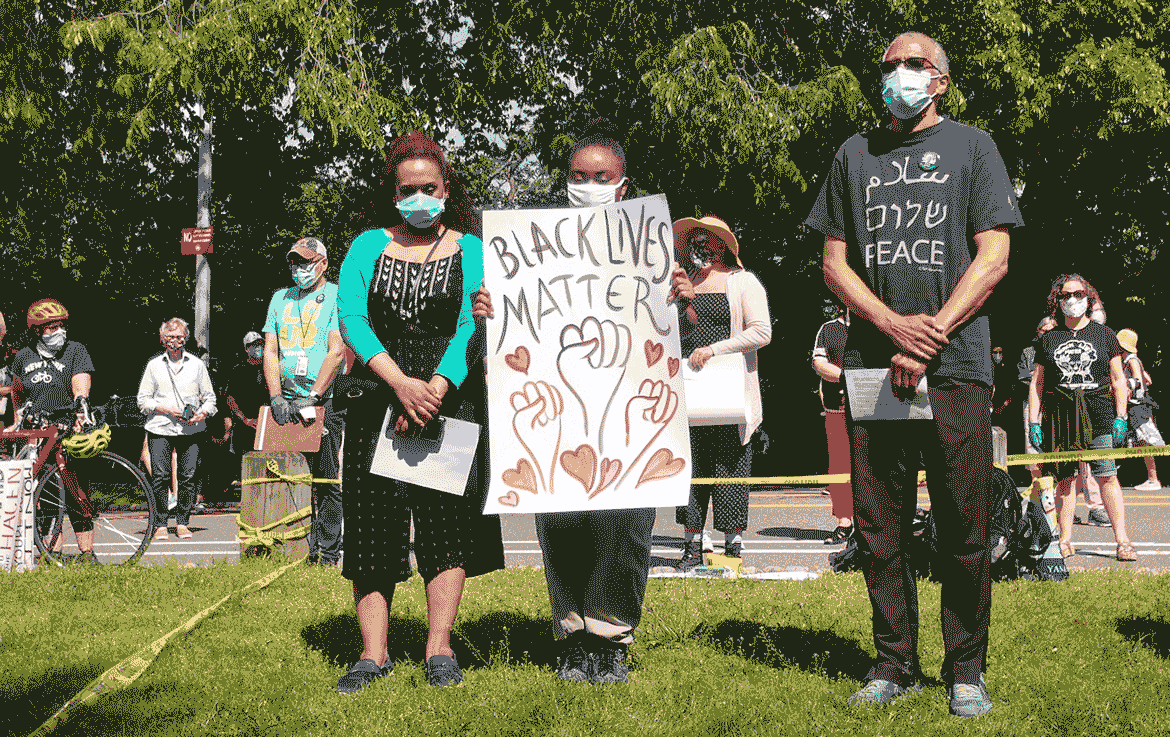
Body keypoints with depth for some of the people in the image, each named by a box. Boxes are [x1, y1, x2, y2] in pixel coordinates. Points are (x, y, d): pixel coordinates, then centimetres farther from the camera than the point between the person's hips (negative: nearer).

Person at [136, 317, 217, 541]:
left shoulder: (197, 365, 12)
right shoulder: (154, 365, 10)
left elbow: (210, 398, 13)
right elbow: (143, 399, 8)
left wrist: (201, 414, -7)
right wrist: (165, 409, -8)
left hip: (190, 431, 1)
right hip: (160, 430, -1)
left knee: (188, 477, -2)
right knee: (159, 477, -7)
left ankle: (182, 523, 8)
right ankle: (160, 525, 1)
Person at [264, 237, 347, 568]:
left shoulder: (337, 297, 1)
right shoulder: (280, 298, 17)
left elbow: (336, 352, -8)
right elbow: (270, 351, 11)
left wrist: (312, 397, -15)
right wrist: (277, 398, -2)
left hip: (324, 403, -5)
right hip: (286, 404, 5)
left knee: (327, 482, -3)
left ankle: (327, 553, 1)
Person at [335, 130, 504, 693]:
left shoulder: (470, 249, 7)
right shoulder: (369, 245, 10)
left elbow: (471, 327, -6)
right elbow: (350, 316, -4)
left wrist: (437, 387, -23)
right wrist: (401, 383, -18)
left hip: (450, 395, -1)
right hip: (378, 396, 1)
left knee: (447, 519, -4)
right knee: (372, 521, -2)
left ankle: (439, 647, 1)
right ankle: (374, 652, 2)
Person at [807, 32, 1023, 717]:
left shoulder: (971, 146, 9)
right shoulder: (855, 155, 16)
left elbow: (993, 257, 0)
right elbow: (835, 262, 11)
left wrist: (930, 336, -10)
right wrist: (894, 324, -6)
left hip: (956, 364, -2)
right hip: (874, 364, 3)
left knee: (964, 531, -1)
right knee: (880, 527, 4)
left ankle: (967, 670, 10)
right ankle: (895, 663, 14)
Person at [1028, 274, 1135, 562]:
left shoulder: (1104, 334, 10)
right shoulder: (1048, 338, 11)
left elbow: (1118, 379, 10)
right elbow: (1037, 382, 13)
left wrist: (1120, 417, 2)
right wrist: (1033, 421, 5)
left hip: (1098, 412, -1)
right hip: (1060, 415, 1)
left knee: (1107, 475, -7)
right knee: (1065, 479, 1)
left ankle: (1122, 541, -6)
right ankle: (1065, 541, 7)